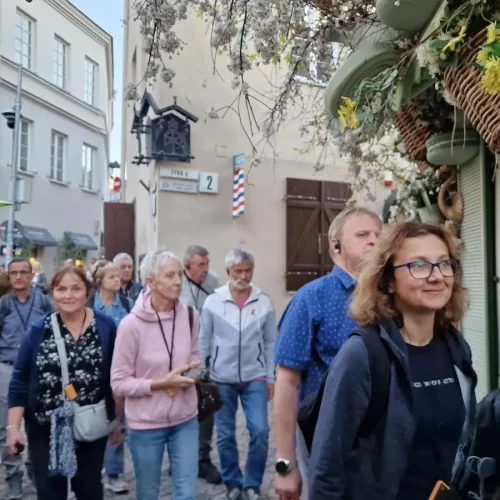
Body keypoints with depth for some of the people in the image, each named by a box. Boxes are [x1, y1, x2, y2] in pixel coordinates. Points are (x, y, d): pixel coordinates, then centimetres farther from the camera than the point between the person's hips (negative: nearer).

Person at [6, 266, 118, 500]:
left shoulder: (105, 326, -7)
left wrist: (117, 417, 3)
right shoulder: (39, 330, -6)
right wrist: (13, 426, -6)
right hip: (45, 428, 0)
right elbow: (20, 381, -2)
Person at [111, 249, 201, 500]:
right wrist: (162, 383, -23)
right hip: (145, 424, -3)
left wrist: (193, 371, -8)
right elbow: (119, 383, -13)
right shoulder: (131, 324, -18)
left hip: (185, 420, 3)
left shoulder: (190, 315, -4)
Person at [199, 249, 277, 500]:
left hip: (255, 378, 0)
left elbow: (270, 343, 2)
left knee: (260, 431, -2)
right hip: (222, 379, 0)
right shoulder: (213, 301, -7)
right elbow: (203, 341, 0)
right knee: (225, 435, 11)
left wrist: (271, 377, 3)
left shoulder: (264, 302, -4)